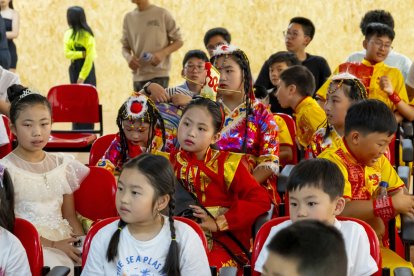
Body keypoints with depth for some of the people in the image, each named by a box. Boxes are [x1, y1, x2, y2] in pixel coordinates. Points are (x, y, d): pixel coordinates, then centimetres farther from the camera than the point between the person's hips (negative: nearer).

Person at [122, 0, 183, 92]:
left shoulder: (162, 14, 0)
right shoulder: (128, 18, 12)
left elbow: (179, 41, 4)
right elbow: (125, 47, 15)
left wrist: (162, 53, -15)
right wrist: (128, 57, -9)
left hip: (159, 75, -4)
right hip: (138, 76, 4)